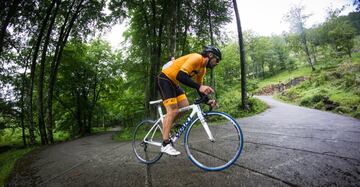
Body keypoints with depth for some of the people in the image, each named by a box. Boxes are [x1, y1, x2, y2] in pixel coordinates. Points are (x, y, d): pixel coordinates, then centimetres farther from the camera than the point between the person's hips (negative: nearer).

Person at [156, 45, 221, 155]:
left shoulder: (203, 69, 7)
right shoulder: (197, 58, -22)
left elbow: (199, 88, 8)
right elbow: (180, 76, -35)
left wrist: (208, 101, -8)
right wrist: (199, 87, -42)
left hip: (174, 83, 10)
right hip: (165, 79, -9)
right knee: (173, 111, -16)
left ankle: (166, 127, 16)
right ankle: (166, 145, -11)